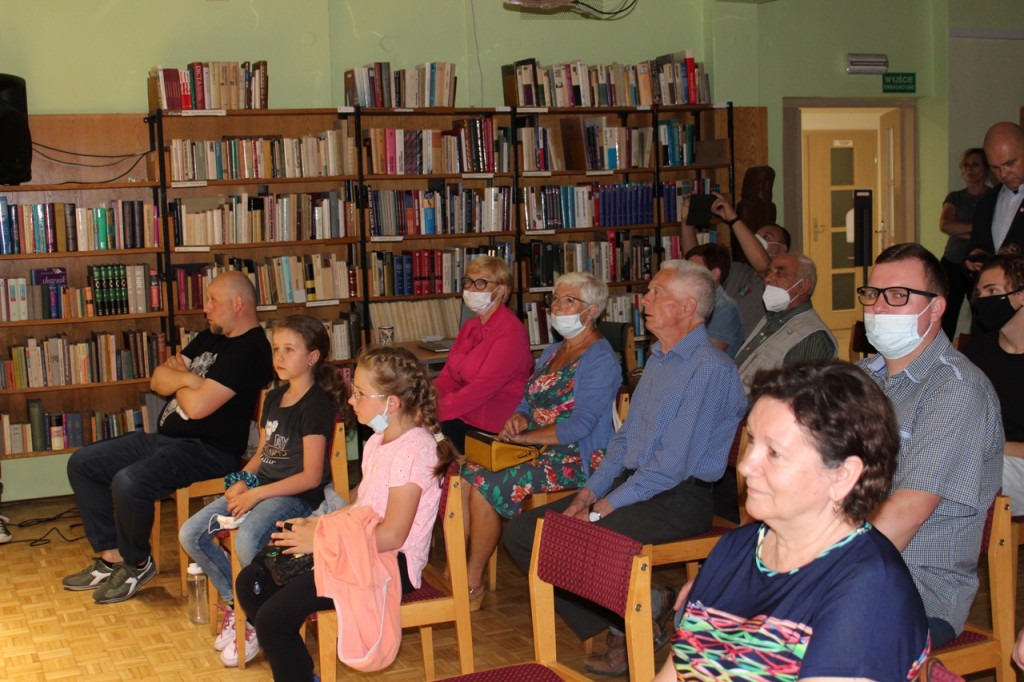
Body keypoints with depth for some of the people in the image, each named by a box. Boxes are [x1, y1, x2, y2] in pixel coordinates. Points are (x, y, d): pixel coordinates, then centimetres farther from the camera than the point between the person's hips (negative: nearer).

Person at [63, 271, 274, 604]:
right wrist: (186, 377, -11)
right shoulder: (210, 337, 16)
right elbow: (157, 380, 11)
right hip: (166, 437, 11)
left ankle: (137, 563, -4)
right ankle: (111, 555, 10)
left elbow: (198, 406, -24)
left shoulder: (249, 349, -16)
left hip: (208, 449, -11)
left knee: (128, 482, -31)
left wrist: (177, 381, -2)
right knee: (82, 463, 10)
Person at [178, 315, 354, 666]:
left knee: (247, 539, -35)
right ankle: (235, 600, 13)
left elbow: (311, 476, -17)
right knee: (191, 534, -4)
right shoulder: (274, 398, 15)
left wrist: (258, 493, -17)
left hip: (296, 496, -9)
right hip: (260, 488, 9)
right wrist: (241, 481, 1)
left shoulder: (317, 405, -13)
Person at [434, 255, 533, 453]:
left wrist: (433, 412, -22)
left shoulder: (511, 331, -13)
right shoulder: (470, 326, 15)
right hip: (462, 411, 8)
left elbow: (481, 389, -20)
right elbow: (447, 376, 10)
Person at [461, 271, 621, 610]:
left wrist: (523, 436, -15)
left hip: (575, 459, -9)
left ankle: (473, 585, -10)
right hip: (538, 451, 9)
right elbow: (528, 401, 21)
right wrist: (518, 419, -4)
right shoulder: (552, 352, 18)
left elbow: (580, 426, -18)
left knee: (485, 486, -24)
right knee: (464, 474, -13)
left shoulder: (600, 359, -10)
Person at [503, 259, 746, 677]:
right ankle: (624, 624, 2)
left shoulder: (710, 369, -15)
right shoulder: (658, 359, 17)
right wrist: (587, 495, 4)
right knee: (521, 532, -2)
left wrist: (605, 507, -16)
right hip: (630, 484, 10)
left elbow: (674, 464, -20)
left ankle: (645, 611, -1)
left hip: (677, 499, -10)